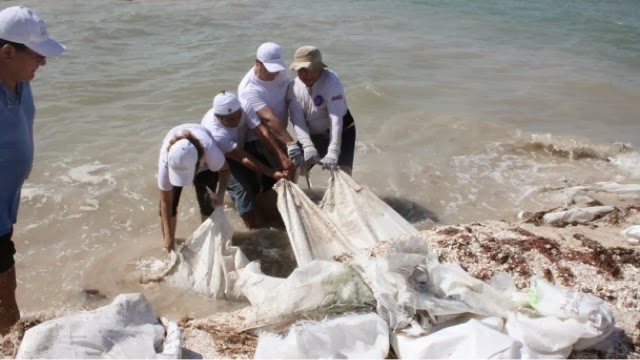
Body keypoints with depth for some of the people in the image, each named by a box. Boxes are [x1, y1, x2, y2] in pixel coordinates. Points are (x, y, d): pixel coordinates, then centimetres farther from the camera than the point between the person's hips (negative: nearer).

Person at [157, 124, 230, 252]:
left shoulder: (209, 150, -47)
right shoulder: (166, 161, -41)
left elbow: (224, 170, -23)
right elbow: (165, 202, -29)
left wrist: (221, 193, -42)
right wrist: (168, 236, -28)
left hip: (205, 165, 0)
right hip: (175, 160, 0)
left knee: (207, 203, -11)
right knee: (170, 204, -9)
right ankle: (169, 250, 10)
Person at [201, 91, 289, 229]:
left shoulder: (244, 107, -31)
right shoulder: (214, 132, -41)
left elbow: (262, 132, -36)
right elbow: (244, 159, -39)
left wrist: (282, 157, -46)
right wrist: (273, 173, -41)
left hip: (243, 145, 5)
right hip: (222, 157, -5)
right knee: (241, 185, -17)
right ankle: (251, 221, 1)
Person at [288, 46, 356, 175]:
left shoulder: (331, 81, -25)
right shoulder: (295, 86, -12)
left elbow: (336, 118, -33)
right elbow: (297, 120, -19)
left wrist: (333, 151, -42)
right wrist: (307, 146, -37)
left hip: (340, 130, -4)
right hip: (313, 134, 5)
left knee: (343, 172, -19)